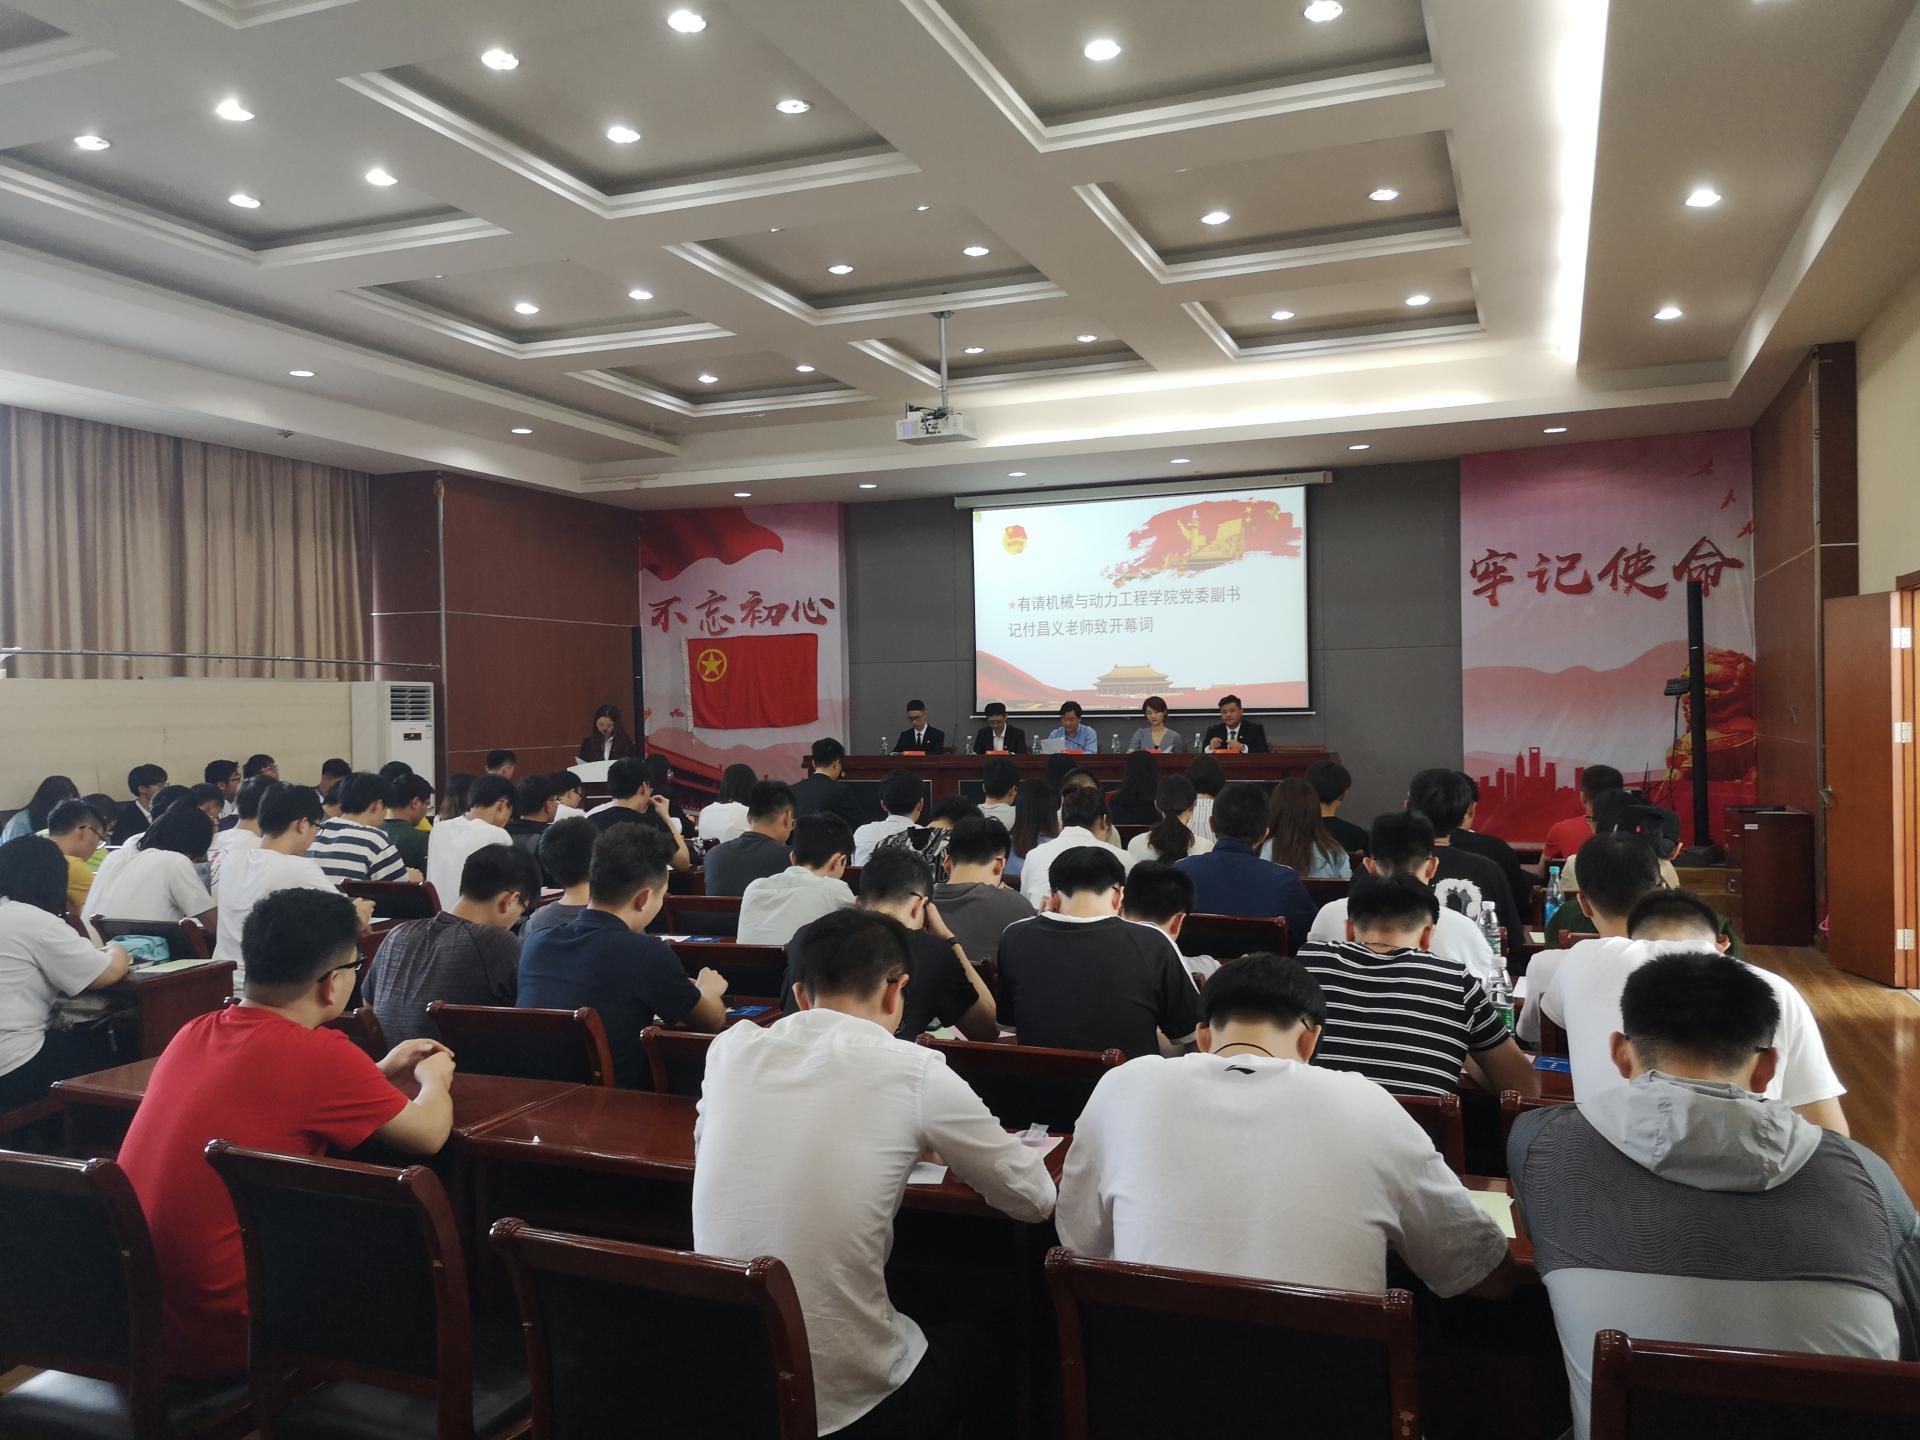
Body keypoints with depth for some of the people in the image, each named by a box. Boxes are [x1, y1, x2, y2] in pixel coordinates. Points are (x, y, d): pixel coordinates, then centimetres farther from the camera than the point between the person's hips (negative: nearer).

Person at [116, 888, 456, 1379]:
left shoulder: (194, 1033, 3)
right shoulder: (321, 1052, -18)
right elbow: (429, 1134, -5)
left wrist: (382, 1072, 24)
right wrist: (434, 1079, 15)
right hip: (221, 1342, -7)